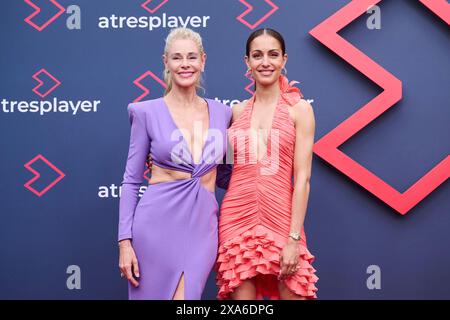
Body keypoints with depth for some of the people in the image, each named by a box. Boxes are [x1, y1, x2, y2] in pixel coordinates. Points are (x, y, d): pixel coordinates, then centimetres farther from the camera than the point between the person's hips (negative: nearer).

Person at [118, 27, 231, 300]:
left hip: (202, 227, 2)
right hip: (157, 224, -2)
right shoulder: (148, 112, -1)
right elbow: (131, 180, 1)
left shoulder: (222, 113, 8)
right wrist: (125, 241, -5)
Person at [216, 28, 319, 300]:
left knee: (294, 293, 0)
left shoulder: (299, 109, -1)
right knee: (241, 296, 5)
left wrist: (294, 238, -12)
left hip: (280, 216, -3)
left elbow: (302, 178, -6)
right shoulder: (238, 111, 10)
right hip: (237, 217, 3)